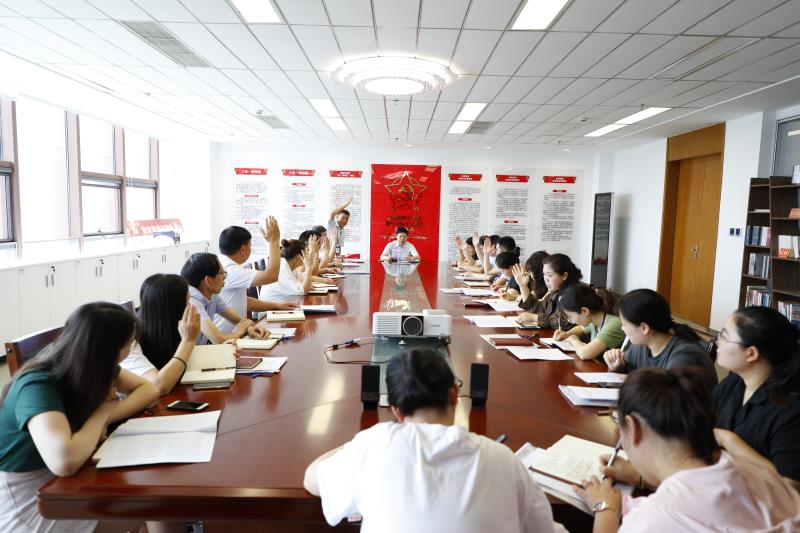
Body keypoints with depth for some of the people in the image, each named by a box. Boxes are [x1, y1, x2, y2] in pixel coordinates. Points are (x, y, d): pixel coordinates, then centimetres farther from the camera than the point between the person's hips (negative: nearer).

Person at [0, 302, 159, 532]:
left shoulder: (95, 365, -8)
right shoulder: (38, 387, -31)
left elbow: (148, 389, -1)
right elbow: (64, 460, -47)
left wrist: (110, 414, -20)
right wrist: (102, 414, -28)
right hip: (26, 498, -7)